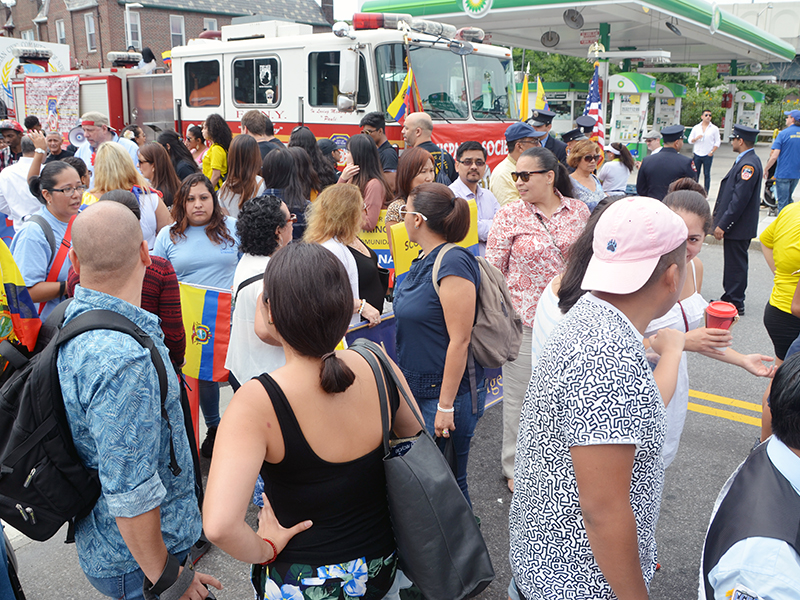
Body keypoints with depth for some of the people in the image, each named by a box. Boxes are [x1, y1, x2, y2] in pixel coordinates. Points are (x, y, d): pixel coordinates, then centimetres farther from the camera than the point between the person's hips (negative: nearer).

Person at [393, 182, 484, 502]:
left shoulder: (453, 264, -19)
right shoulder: (423, 261, 9)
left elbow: (459, 340, -22)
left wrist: (446, 406, -21)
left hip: (448, 390, -9)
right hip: (418, 388, 9)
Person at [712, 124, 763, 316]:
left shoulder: (749, 164, -21)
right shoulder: (746, 160, 11)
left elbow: (740, 199, -24)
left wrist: (722, 225, -21)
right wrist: (721, 221, 18)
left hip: (739, 227, -10)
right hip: (734, 224, 10)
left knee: (736, 264, -1)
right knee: (732, 263, 18)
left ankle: (736, 305, 8)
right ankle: (729, 298, 29)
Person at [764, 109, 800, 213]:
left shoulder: (784, 133, -12)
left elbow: (774, 156, -16)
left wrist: (765, 169, -4)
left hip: (783, 173, -5)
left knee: (782, 201, -1)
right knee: (789, 199, 20)